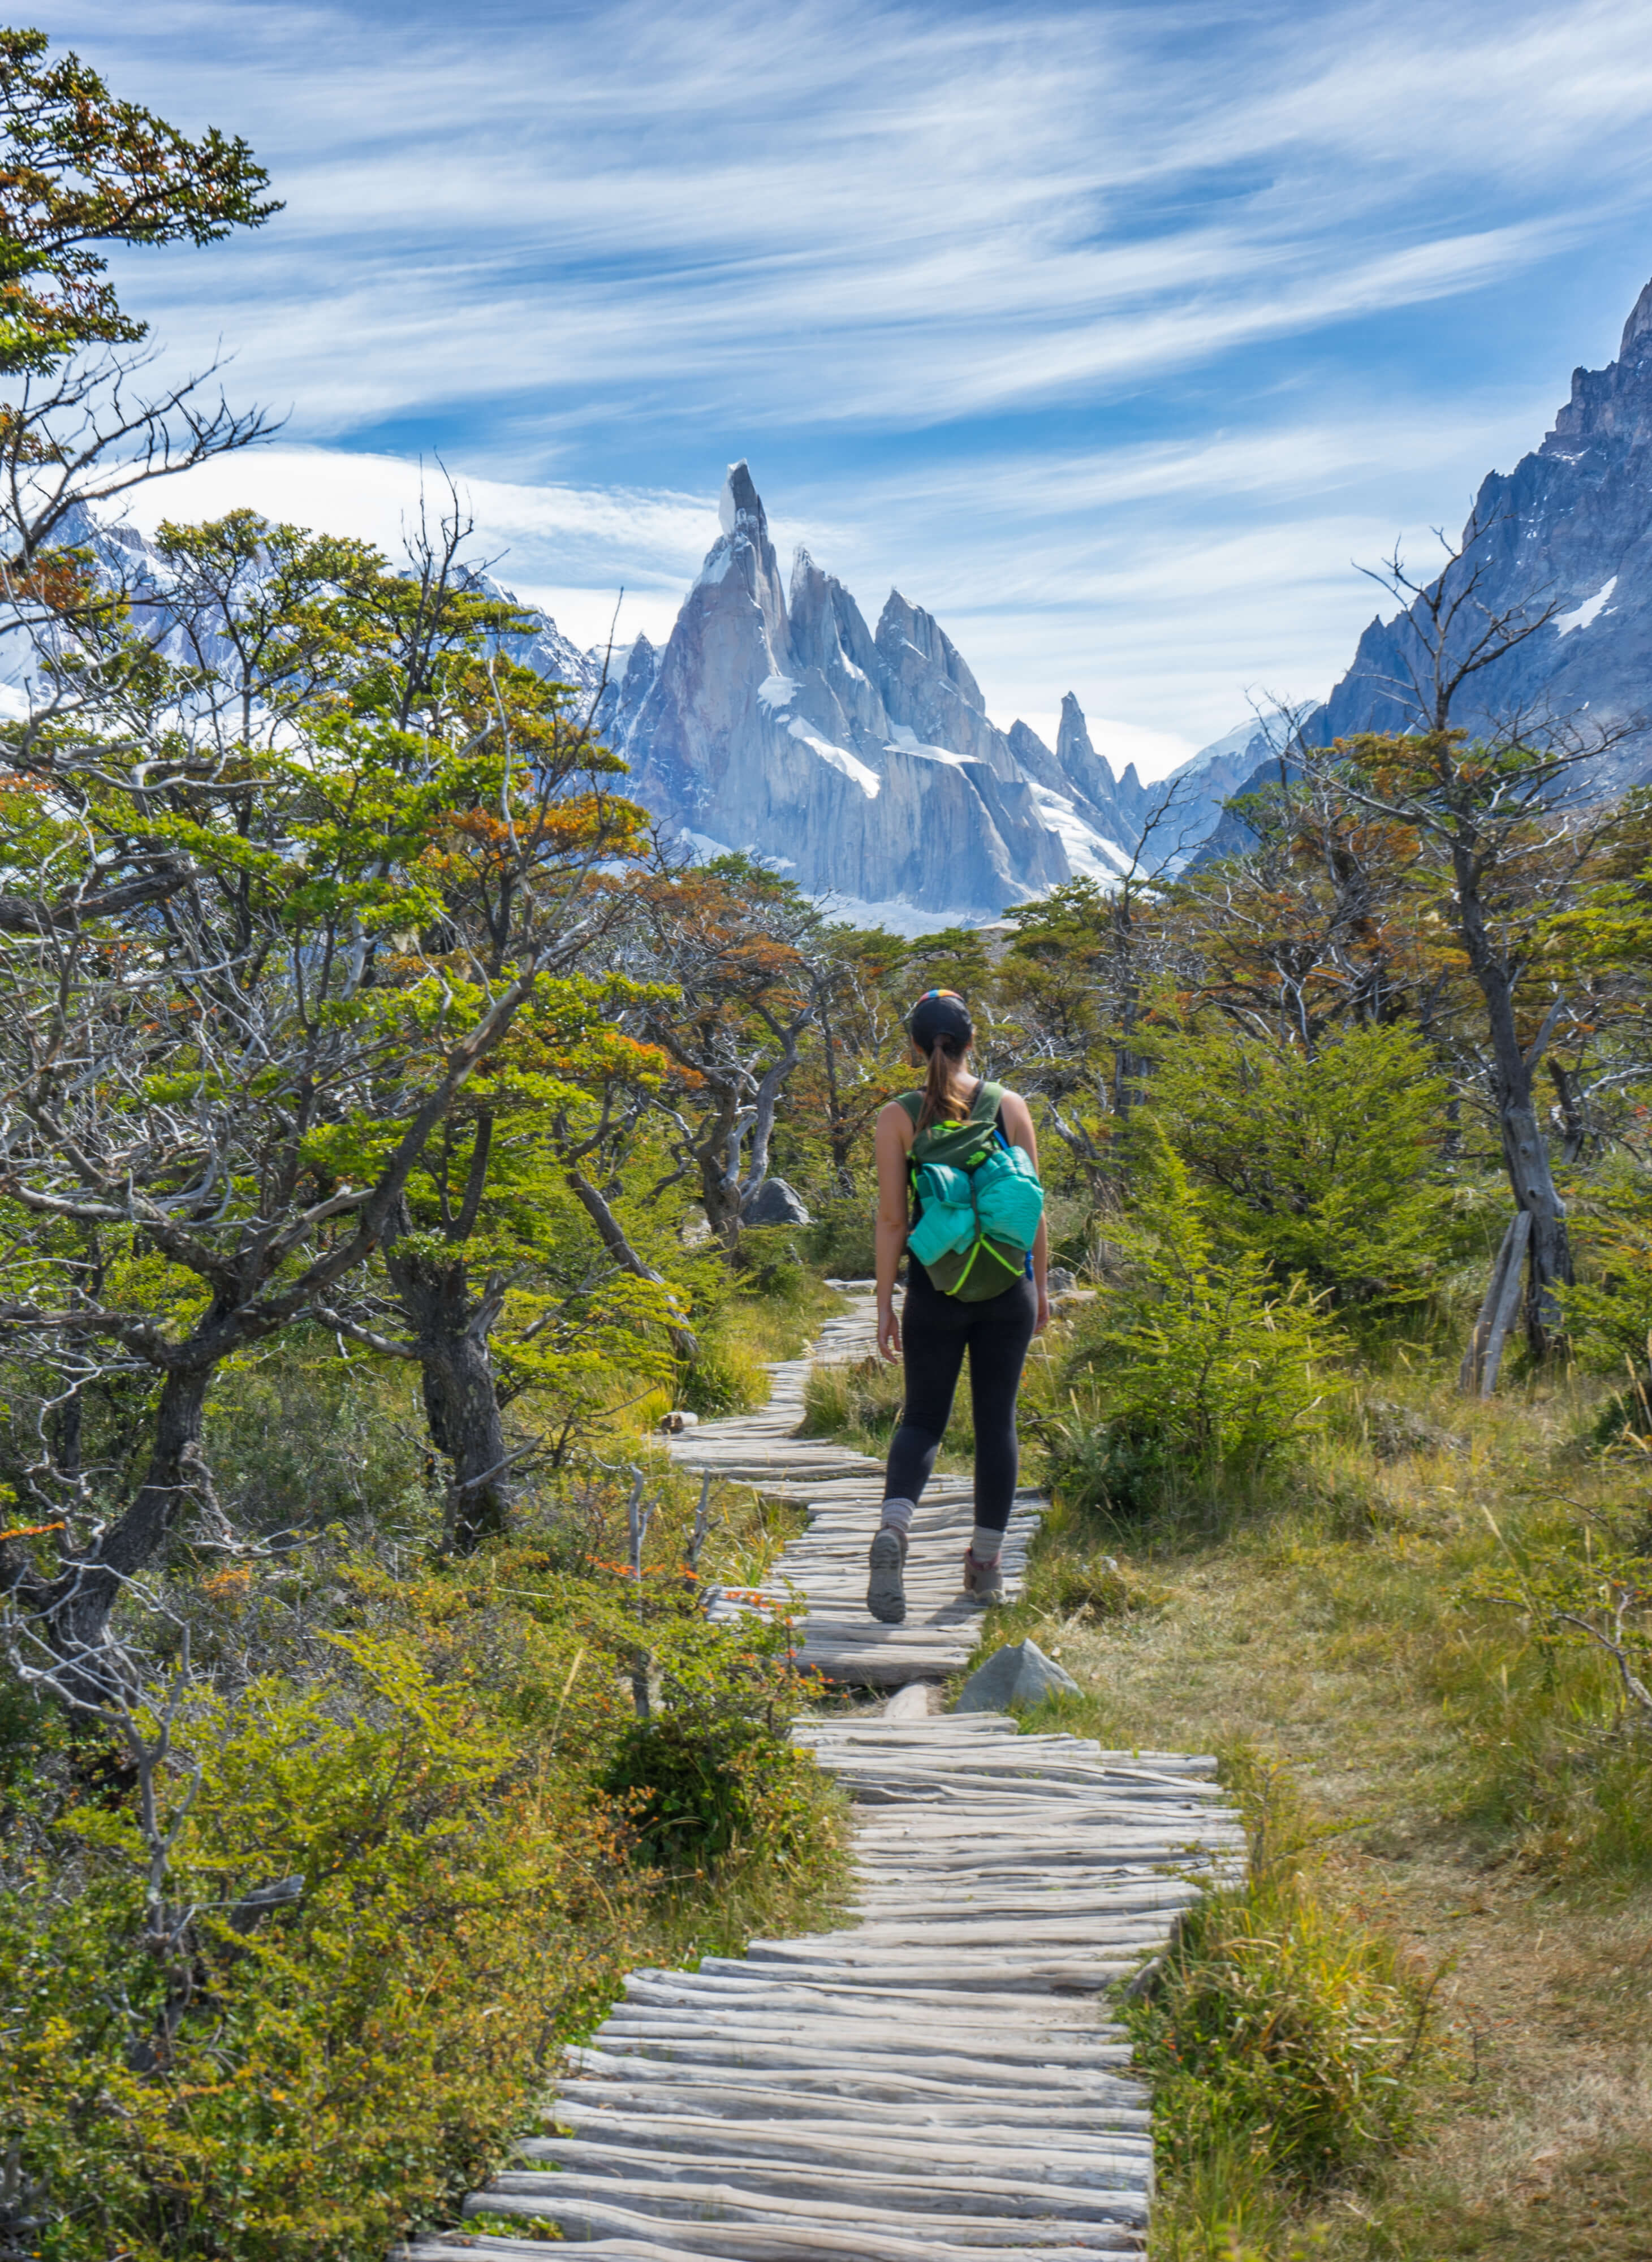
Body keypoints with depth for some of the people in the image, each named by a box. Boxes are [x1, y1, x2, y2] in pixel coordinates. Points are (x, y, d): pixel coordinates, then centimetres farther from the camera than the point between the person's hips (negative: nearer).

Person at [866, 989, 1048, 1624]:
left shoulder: (897, 1118, -5)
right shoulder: (1010, 1107, -1)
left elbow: (892, 1218, -6)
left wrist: (885, 1303, 0)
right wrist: (1040, 1286, 11)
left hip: (935, 1289, -1)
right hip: (1006, 1286, 1)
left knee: (923, 1418, 8)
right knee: (996, 1420, 10)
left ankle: (893, 1529, -18)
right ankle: (987, 1563, 16)